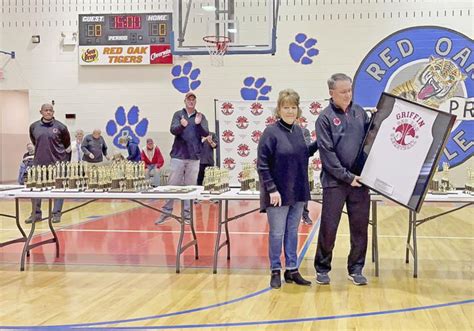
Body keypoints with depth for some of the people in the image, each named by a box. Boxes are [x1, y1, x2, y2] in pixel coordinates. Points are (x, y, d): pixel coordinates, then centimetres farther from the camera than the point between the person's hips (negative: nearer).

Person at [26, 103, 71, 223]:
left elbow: (66, 143, 8)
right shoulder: (34, 127, 4)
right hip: (39, 163, 3)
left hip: (57, 162, -2)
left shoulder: (60, 127, -3)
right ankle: (36, 214, 18)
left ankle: (56, 214, 13)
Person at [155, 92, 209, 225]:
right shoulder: (178, 114, 4)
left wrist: (198, 124, -24)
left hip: (194, 157, 1)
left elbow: (206, 133, -4)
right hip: (178, 155, -1)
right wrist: (182, 125, -32)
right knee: (172, 186, 2)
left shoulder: (201, 117, 7)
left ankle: (187, 215, 10)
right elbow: (173, 130, -10)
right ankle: (166, 212, 9)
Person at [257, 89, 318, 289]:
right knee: (277, 233, 4)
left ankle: (292, 270, 24)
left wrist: (318, 143, 6)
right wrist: (271, 189, -18)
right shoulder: (271, 132, -13)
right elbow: (262, 164, -14)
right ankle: (275, 272, 17)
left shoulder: (298, 130, 6)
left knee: (292, 232, 14)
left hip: (298, 192, 6)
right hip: (279, 193, -6)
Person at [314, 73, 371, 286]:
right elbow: (327, 153, -11)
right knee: (329, 227, 3)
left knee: (360, 227, 8)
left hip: (359, 180, 4)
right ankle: (322, 268, 19)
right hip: (335, 182, -4)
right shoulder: (325, 118, -5)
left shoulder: (359, 112, 9)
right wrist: (347, 176, -13)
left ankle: (356, 269, 21)